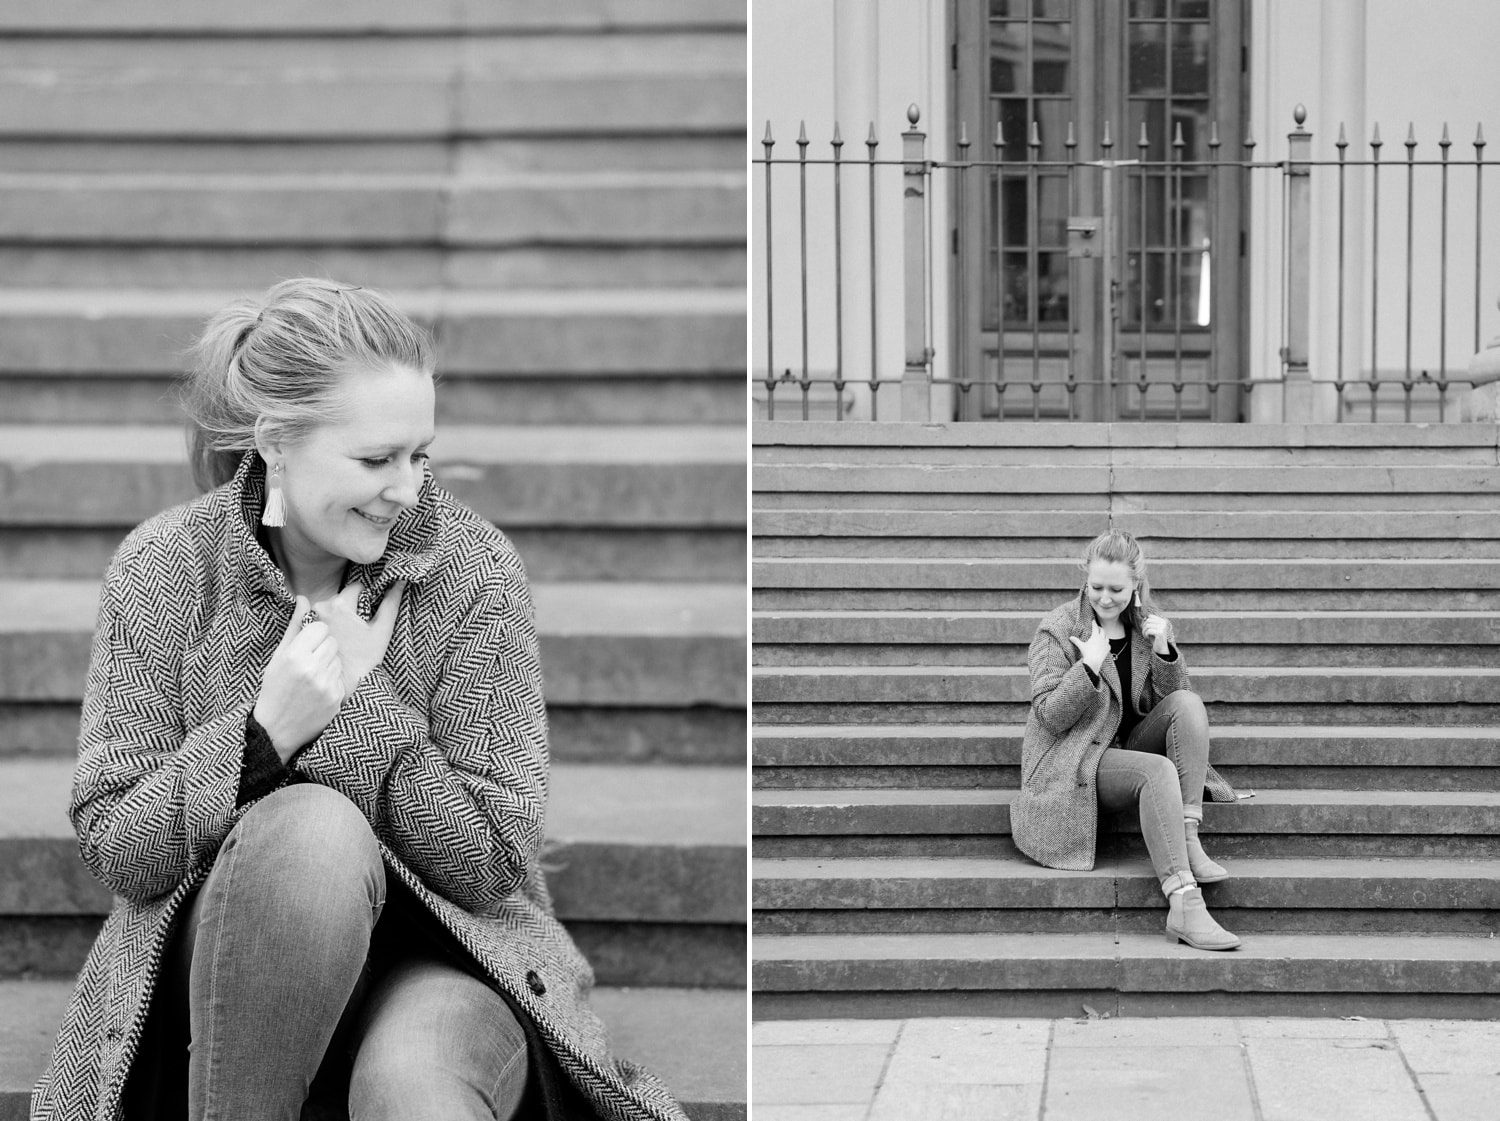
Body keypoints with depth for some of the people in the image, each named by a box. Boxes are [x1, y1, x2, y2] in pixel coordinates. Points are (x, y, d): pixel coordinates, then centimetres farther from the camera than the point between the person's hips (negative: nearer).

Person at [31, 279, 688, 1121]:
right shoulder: (160, 572, -5)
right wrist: (265, 734, -22)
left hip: (439, 959, -1)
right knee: (312, 825, -33)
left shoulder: (475, 569, -6)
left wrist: (360, 702, -18)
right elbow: (113, 846, -7)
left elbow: (491, 863, -7)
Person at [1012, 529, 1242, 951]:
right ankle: (1183, 904, -43)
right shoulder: (1058, 628, -6)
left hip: (1128, 748, 5)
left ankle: (1188, 839, -27)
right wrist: (1090, 667, -22)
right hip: (1074, 763, -5)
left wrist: (1164, 651, -10)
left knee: (1189, 704, -21)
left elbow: (1173, 697, 7)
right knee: (1158, 771, -33)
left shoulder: (1149, 626, 9)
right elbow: (1050, 718, -10)